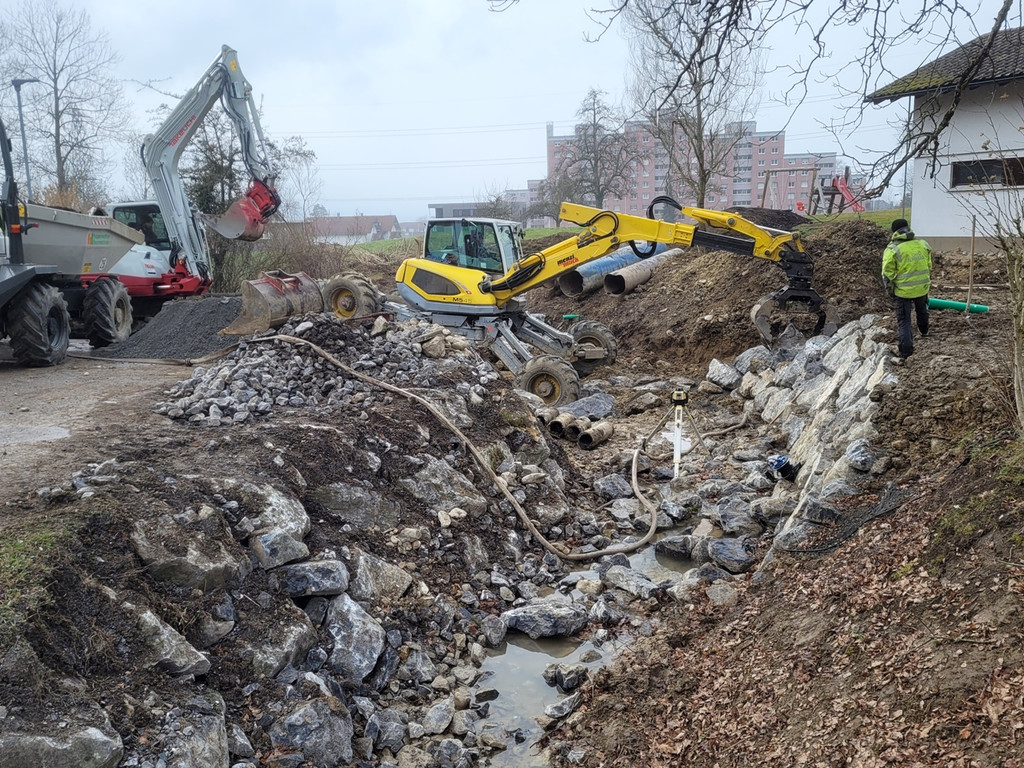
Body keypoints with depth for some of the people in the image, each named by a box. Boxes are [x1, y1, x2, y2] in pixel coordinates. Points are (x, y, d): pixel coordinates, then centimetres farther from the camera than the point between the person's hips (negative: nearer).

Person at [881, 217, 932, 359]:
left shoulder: (892, 249, -15)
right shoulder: (923, 244, -1)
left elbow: (887, 274, -14)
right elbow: (929, 266, 10)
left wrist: (890, 290, 0)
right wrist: (929, 282, 23)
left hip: (903, 290, -5)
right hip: (922, 287, 5)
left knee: (903, 320, 3)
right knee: (921, 309, 32)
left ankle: (906, 348, -3)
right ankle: (924, 331, 55)